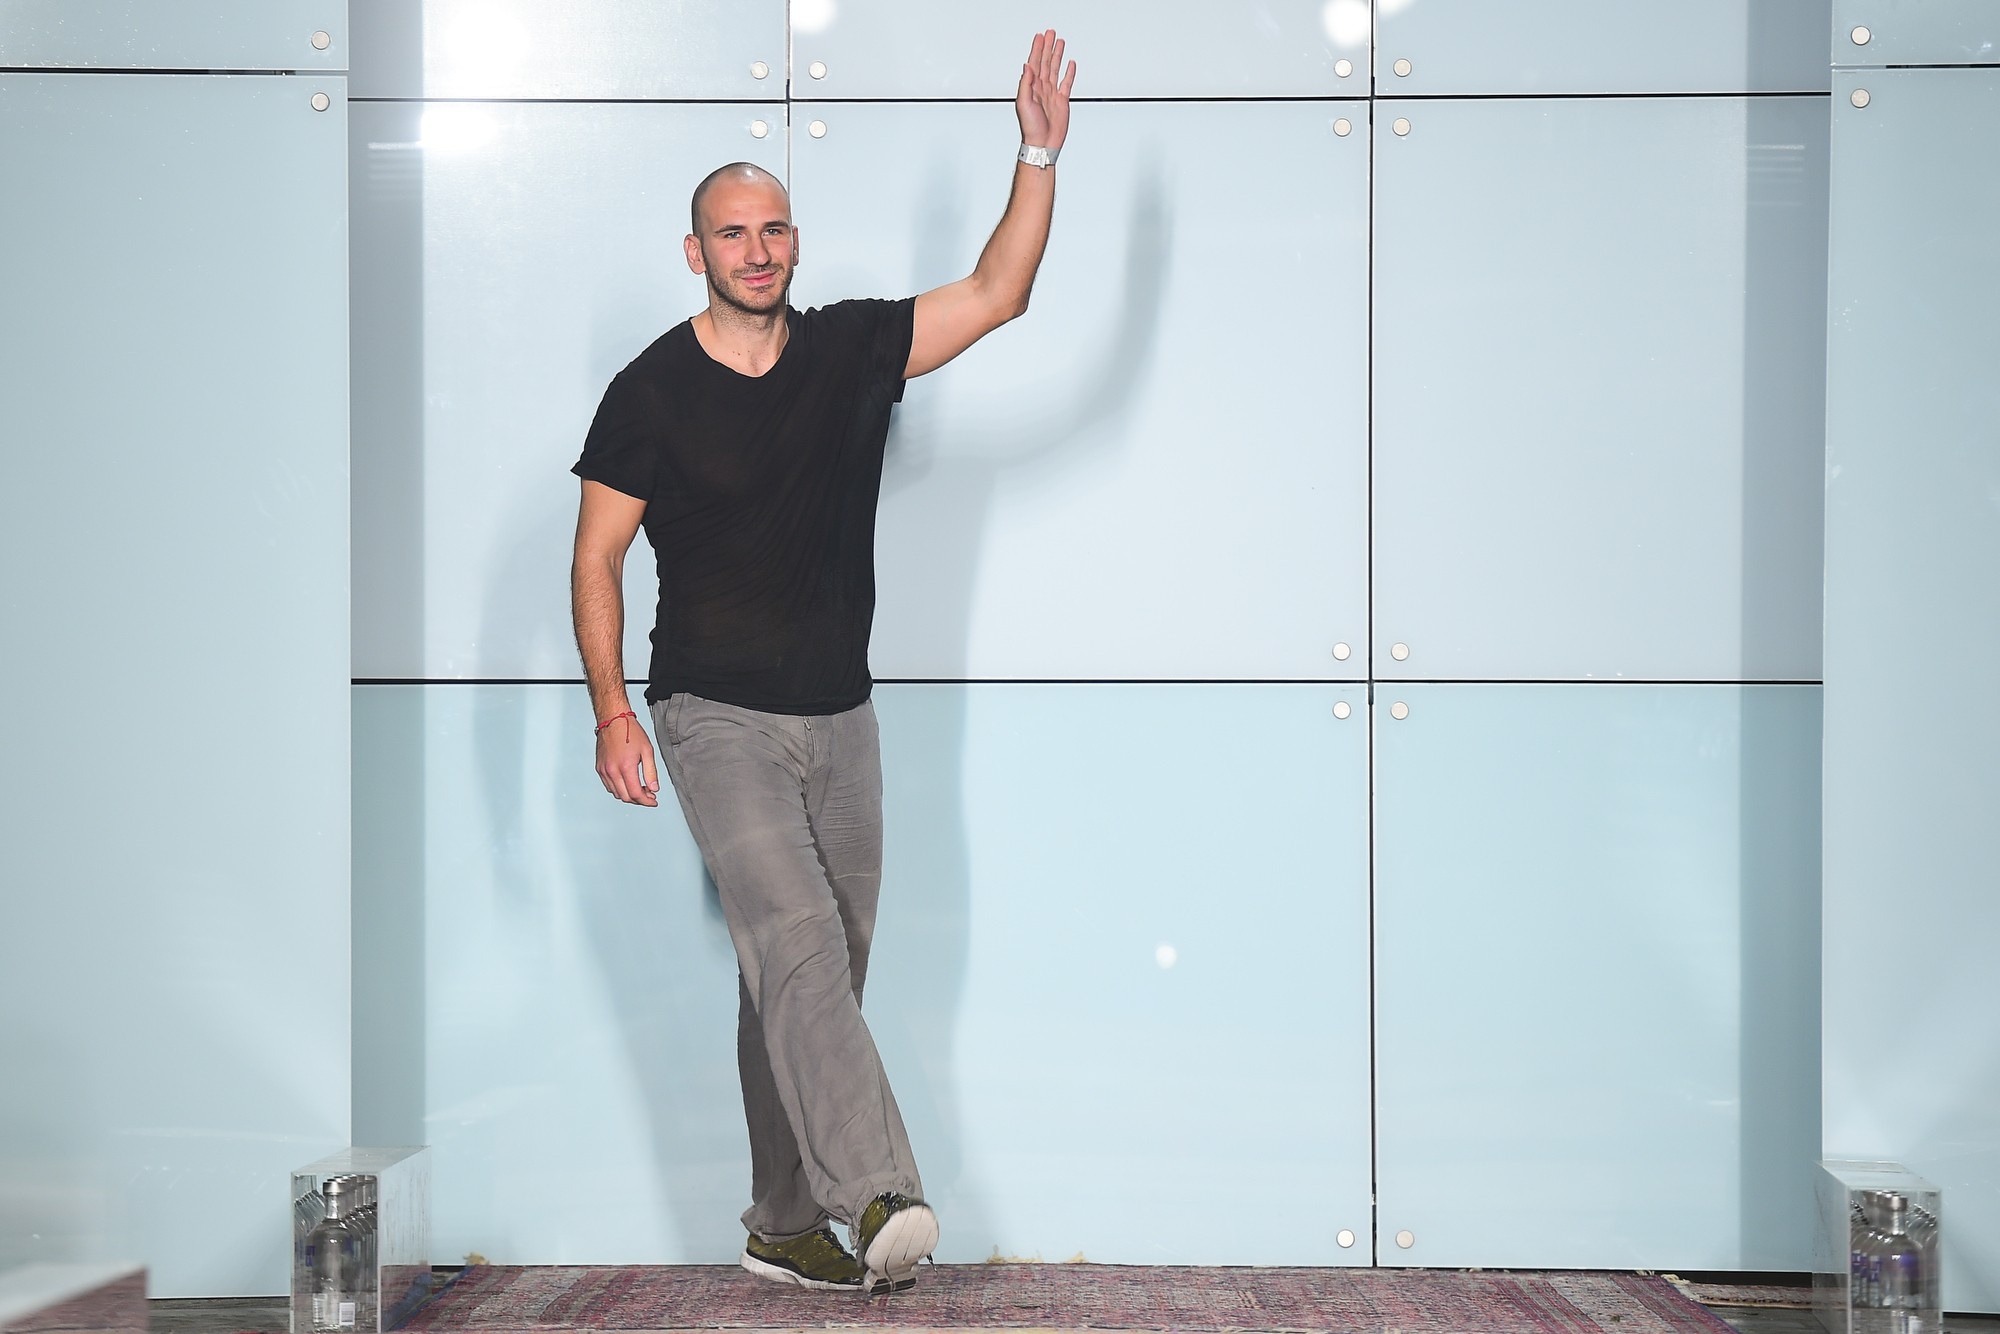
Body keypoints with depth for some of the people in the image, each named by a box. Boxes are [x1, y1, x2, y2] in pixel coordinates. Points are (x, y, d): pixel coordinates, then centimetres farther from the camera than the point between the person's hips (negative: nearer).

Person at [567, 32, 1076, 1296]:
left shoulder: (852, 349, 5)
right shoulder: (653, 392, -4)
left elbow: (996, 295, 0)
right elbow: (597, 554, -1)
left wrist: (1041, 157, -11)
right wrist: (612, 709, -10)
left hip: (838, 715, 4)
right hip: (717, 717, -4)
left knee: (813, 977, 7)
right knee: (798, 944, -20)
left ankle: (788, 1227, 16)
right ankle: (875, 1199, -27)